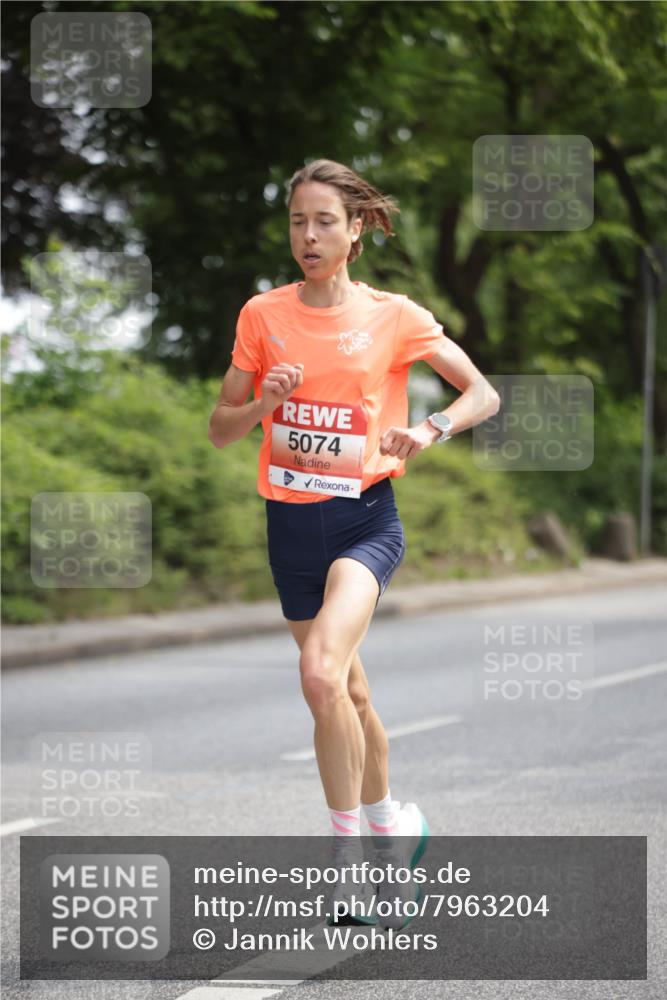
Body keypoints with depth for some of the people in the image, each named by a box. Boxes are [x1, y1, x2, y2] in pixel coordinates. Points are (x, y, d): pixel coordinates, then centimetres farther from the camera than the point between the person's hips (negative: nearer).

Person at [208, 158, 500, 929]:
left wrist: (431, 429, -16)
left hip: (365, 518, -4)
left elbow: (484, 394, 3)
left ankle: (349, 850, -14)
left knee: (321, 673, -26)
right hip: (291, 521, 4)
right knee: (347, 695, 14)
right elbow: (220, 428, 9)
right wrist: (265, 402, -13)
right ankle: (391, 830, 35)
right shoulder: (263, 315, 4)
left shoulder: (394, 317, -2)